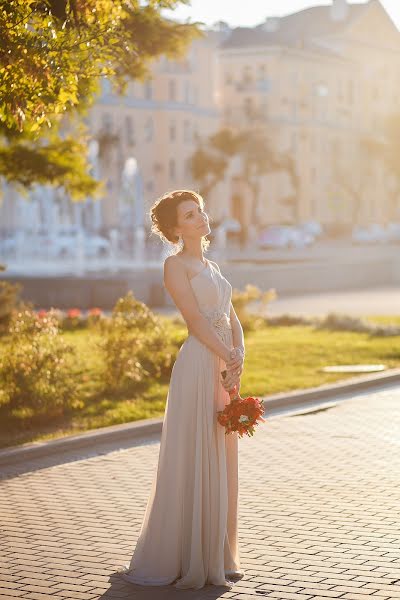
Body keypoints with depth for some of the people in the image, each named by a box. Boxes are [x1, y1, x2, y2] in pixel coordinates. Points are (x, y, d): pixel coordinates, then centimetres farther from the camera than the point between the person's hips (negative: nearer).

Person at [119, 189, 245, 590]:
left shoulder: (211, 267, 21)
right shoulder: (176, 264, -3)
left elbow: (232, 319, 13)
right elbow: (196, 319, -13)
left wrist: (239, 355, -5)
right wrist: (228, 359, -17)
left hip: (225, 368, 8)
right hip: (198, 366, -8)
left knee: (221, 464, 11)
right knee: (192, 463, -5)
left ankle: (217, 555, 19)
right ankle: (179, 558, 3)